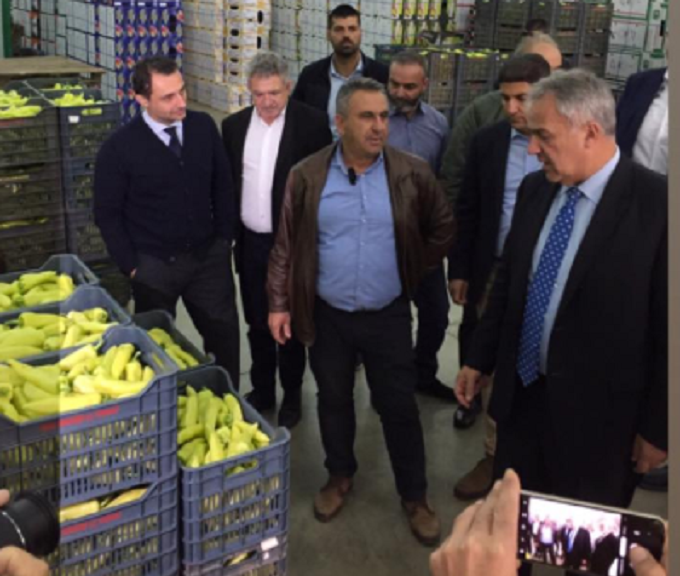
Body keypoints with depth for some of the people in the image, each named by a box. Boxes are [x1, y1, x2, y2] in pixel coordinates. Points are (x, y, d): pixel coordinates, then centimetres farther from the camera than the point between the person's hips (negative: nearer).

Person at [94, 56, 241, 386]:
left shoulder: (204, 127, -4)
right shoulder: (119, 148, -14)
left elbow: (222, 186, 7)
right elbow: (107, 214, -7)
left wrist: (224, 239, 4)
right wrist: (131, 266, -9)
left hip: (209, 256, 3)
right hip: (153, 265, -3)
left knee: (225, 339, 10)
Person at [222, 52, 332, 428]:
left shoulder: (312, 124, -11)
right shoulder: (234, 125, 2)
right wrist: (229, 232, 6)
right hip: (250, 243, 4)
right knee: (257, 323, 16)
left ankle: (292, 394, 28)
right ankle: (261, 390, 33)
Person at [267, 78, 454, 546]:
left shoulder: (413, 173, -8)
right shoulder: (308, 176, -7)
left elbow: (443, 229, 6)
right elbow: (287, 245, -1)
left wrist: (413, 271, 6)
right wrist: (279, 304, -2)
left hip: (389, 316, -1)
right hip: (327, 315, 1)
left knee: (399, 406, 8)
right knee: (334, 401, 17)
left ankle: (415, 495, 26)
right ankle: (340, 476, 40)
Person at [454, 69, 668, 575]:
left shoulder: (656, 203, -19)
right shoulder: (535, 190, 1)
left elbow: (667, 328, -16)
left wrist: (657, 428, -11)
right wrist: (480, 360, 15)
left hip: (598, 411, -5)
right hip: (523, 393, 6)